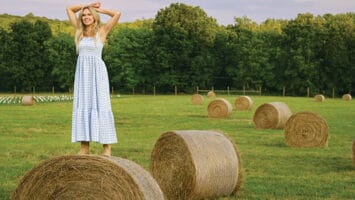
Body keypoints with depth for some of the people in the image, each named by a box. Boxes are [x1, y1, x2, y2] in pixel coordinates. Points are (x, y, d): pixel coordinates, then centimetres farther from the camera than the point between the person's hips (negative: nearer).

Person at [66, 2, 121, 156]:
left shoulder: (102, 31, 2)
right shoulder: (79, 31, 12)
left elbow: (117, 14, -7)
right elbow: (69, 9, 20)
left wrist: (99, 10, 5)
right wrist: (86, 6, 17)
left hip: (97, 72, -4)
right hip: (82, 72, 4)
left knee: (101, 107, -7)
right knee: (81, 107, 2)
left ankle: (107, 147, -5)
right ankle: (84, 148, 6)